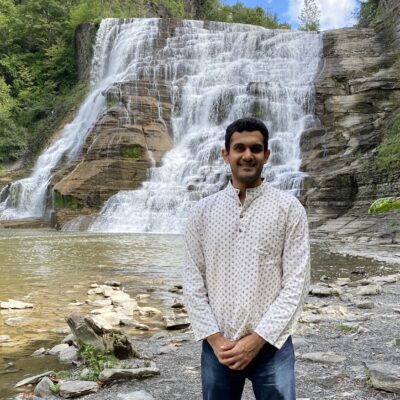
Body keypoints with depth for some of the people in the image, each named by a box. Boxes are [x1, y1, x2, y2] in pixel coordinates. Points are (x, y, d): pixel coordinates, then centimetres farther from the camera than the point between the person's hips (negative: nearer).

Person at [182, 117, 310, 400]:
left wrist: (258, 339, -12)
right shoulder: (203, 211, 1)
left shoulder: (289, 208, -4)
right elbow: (192, 280, 1)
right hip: (217, 347, 2)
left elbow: (296, 283, -8)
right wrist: (213, 337, -7)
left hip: (270, 345, -2)